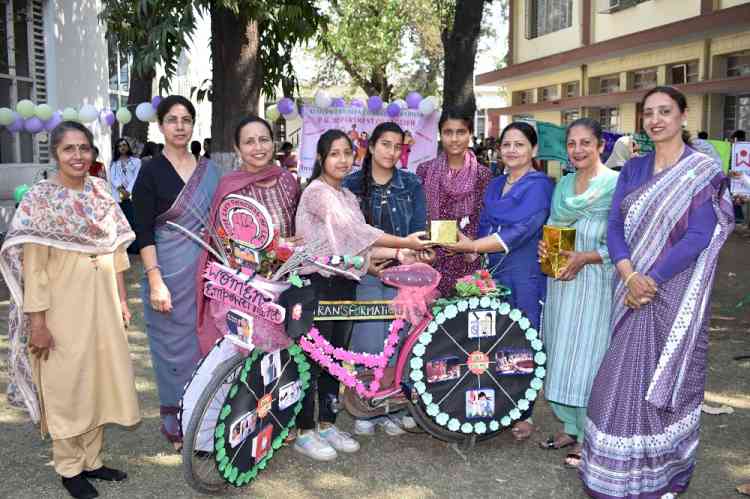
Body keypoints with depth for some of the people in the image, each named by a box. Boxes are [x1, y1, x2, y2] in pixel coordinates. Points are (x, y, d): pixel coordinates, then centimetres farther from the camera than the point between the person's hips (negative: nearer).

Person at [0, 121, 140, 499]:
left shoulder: (101, 190, 6)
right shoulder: (40, 198, -10)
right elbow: (33, 265, -13)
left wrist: (121, 299, 11)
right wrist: (37, 320, -16)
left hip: (102, 302, 5)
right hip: (63, 305, -5)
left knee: (101, 377, 13)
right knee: (67, 383, 7)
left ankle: (92, 458, 30)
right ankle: (69, 467, 23)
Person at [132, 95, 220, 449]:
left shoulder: (207, 170, 8)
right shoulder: (151, 172, -5)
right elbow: (144, 232, -10)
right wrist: (155, 281, -17)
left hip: (205, 271, 4)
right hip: (169, 272, -4)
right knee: (175, 346, 5)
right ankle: (176, 424, 20)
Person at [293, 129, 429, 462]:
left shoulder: (348, 196, 15)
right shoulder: (316, 191, -11)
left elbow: (358, 245, 8)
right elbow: (354, 230, -20)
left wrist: (397, 254, -5)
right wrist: (405, 241, -20)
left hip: (344, 284, 8)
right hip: (317, 283, -8)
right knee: (313, 358, -1)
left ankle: (327, 424, 25)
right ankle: (303, 432, 11)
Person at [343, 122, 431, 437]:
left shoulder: (412, 184, 7)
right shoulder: (352, 184, 5)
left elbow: (418, 231, 5)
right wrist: (364, 262, -10)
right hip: (364, 272, -1)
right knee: (367, 343, -1)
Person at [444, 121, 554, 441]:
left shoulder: (539, 185, -6)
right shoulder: (495, 186, 16)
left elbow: (520, 231, -18)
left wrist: (472, 246, -21)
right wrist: (471, 249, -3)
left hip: (526, 277, -6)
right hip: (495, 273, 6)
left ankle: (524, 415, 14)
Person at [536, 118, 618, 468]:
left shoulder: (616, 184, -9)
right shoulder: (562, 185, 13)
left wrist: (586, 257, -18)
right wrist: (545, 245, 1)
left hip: (595, 283, -7)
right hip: (561, 282, 7)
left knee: (587, 356, -2)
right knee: (560, 354, 11)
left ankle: (589, 438, 11)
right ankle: (569, 427, 25)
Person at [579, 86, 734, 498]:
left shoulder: (704, 172, -6)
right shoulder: (633, 170, 9)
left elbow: (698, 237, -15)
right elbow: (615, 227, 1)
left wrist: (652, 279, -19)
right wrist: (629, 276, -15)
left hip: (675, 292, -4)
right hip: (633, 290, 4)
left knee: (666, 380, 5)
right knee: (626, 377, 9)